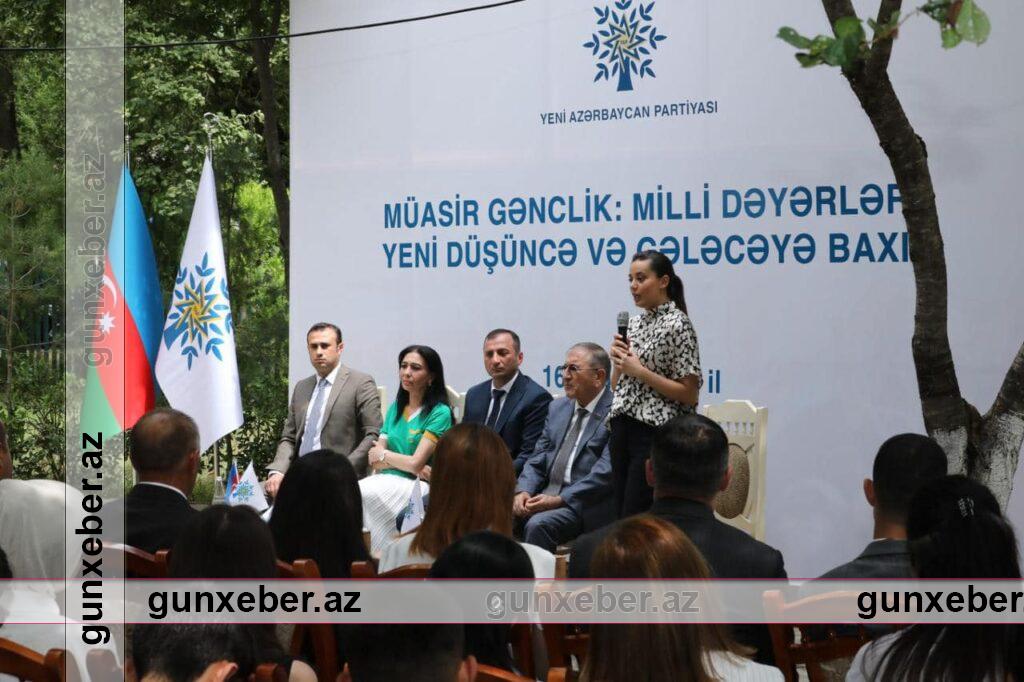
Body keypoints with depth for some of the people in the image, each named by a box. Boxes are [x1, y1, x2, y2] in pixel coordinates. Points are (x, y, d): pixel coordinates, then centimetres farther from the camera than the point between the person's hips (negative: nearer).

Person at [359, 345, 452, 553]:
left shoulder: (440, 413, -2)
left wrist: (384, 454, 6)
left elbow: (416, 464, -10)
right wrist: (406, 463, -7)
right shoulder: (396, 407, 18)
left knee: (361, 494, -30)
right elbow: (375, 461, 10)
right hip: (387, 481, 5)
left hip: (414, 488, -5)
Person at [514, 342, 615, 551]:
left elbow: (606, 472, -15)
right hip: (546, 497, 6)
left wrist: (559, 499, -19)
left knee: (538, 524, -32)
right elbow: (537, 461, 16)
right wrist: (523, 491, -4)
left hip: (586, 505, -6)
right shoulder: (557, 408, 18)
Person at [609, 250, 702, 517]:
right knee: (621, 514, 7)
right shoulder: (634, 322, 13)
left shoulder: (677, 325, -9)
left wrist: (640, 371, -15)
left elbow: (689, 394, -12)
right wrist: (619, 362, -1)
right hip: (622, 429, 8)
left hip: (655, 433, -7)